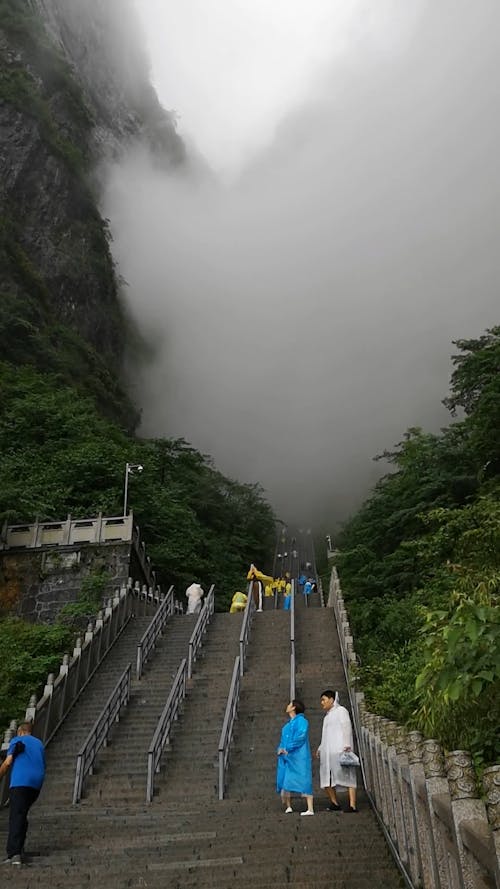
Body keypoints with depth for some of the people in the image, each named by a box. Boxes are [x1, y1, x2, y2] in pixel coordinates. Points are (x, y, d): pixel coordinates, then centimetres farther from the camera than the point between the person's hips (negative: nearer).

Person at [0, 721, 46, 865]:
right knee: (22, 815, 20)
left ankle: (14, 854, -22)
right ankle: (18, 847, 19)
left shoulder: (17, 741, 8)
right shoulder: (39, 743, 24)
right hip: (37, 784, 6)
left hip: (20, 782, -6)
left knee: (16, 817, -10)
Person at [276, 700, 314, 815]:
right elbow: (283, 739, 21)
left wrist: (288, 749, -18)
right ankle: (288, 807, 20)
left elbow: (300, 736, -19)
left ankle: (310, 809, -9)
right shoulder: (288, 724, 20)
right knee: (284, 781, 8)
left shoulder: (301, 720, -7)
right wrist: (280, 748, 1)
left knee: (303, 781, -9)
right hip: (286, 757, 8)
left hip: (298, 757, -8)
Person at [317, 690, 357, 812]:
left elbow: (347, 728, -9)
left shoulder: (341, 711, 3)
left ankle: (352, 805, -14)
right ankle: (334, 804, 11)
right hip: (327, 752, 8)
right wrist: (320, 748, 18)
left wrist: (347, 745, -19)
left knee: (346, 776, -11)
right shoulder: (327, 715, 25)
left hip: (339, 750, -8)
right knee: (326, 779, 3)